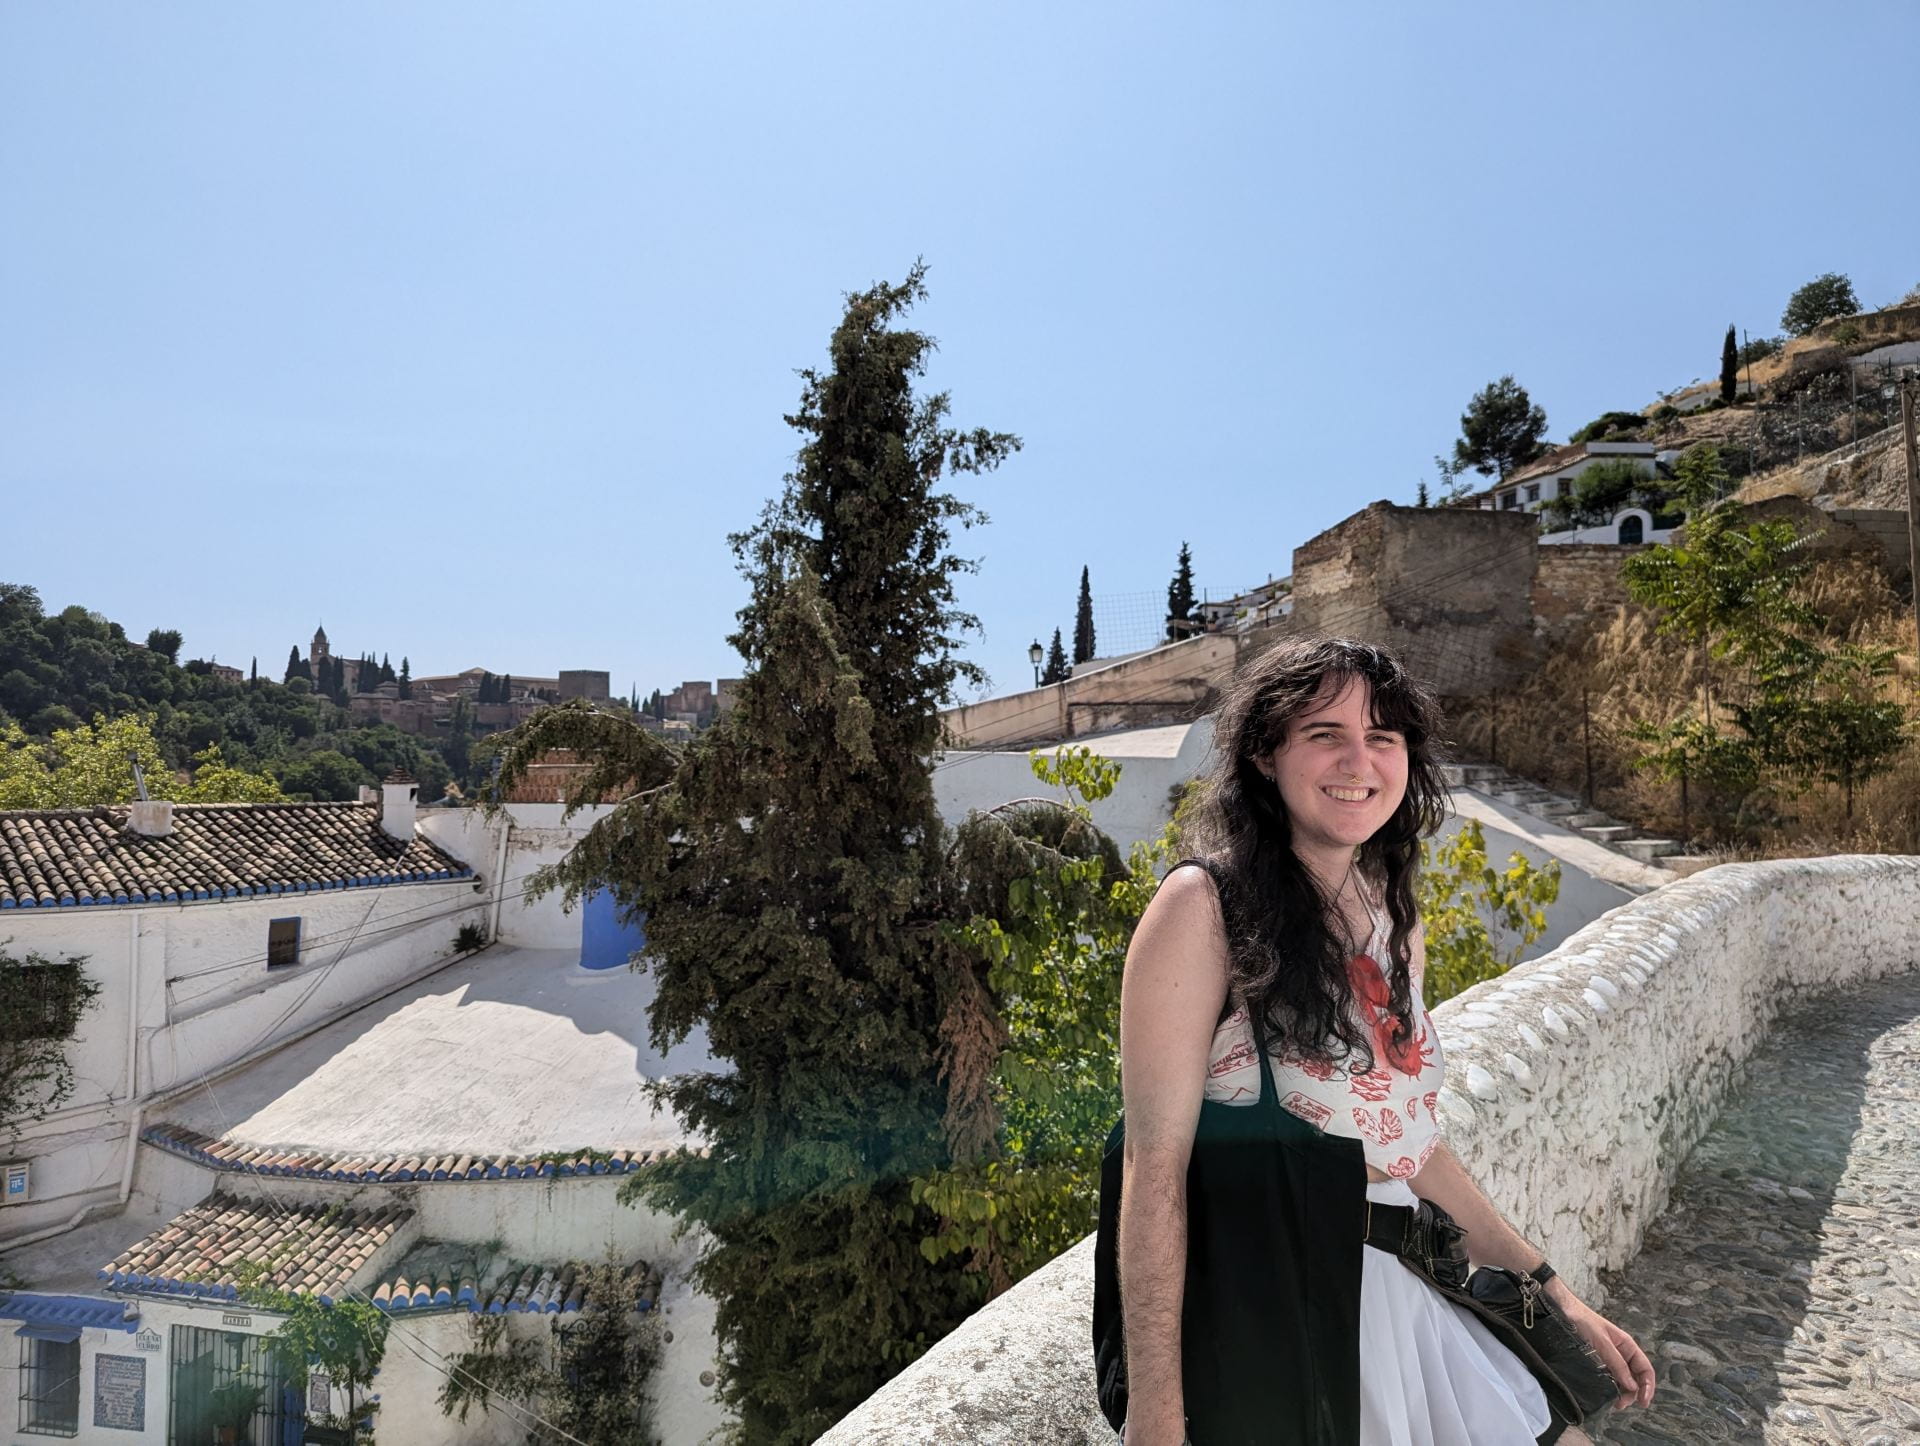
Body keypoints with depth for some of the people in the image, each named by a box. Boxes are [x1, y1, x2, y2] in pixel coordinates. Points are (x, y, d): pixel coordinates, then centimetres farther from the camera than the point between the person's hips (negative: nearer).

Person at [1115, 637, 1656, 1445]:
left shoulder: (1396, 922, 6)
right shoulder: (1203, 906, -17)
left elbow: (1406, 1136, 14)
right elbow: (1156, 1164, -20)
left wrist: (1553, 1290, 14)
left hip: (1399, 1293, 7)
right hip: (1264, 1311, -7)